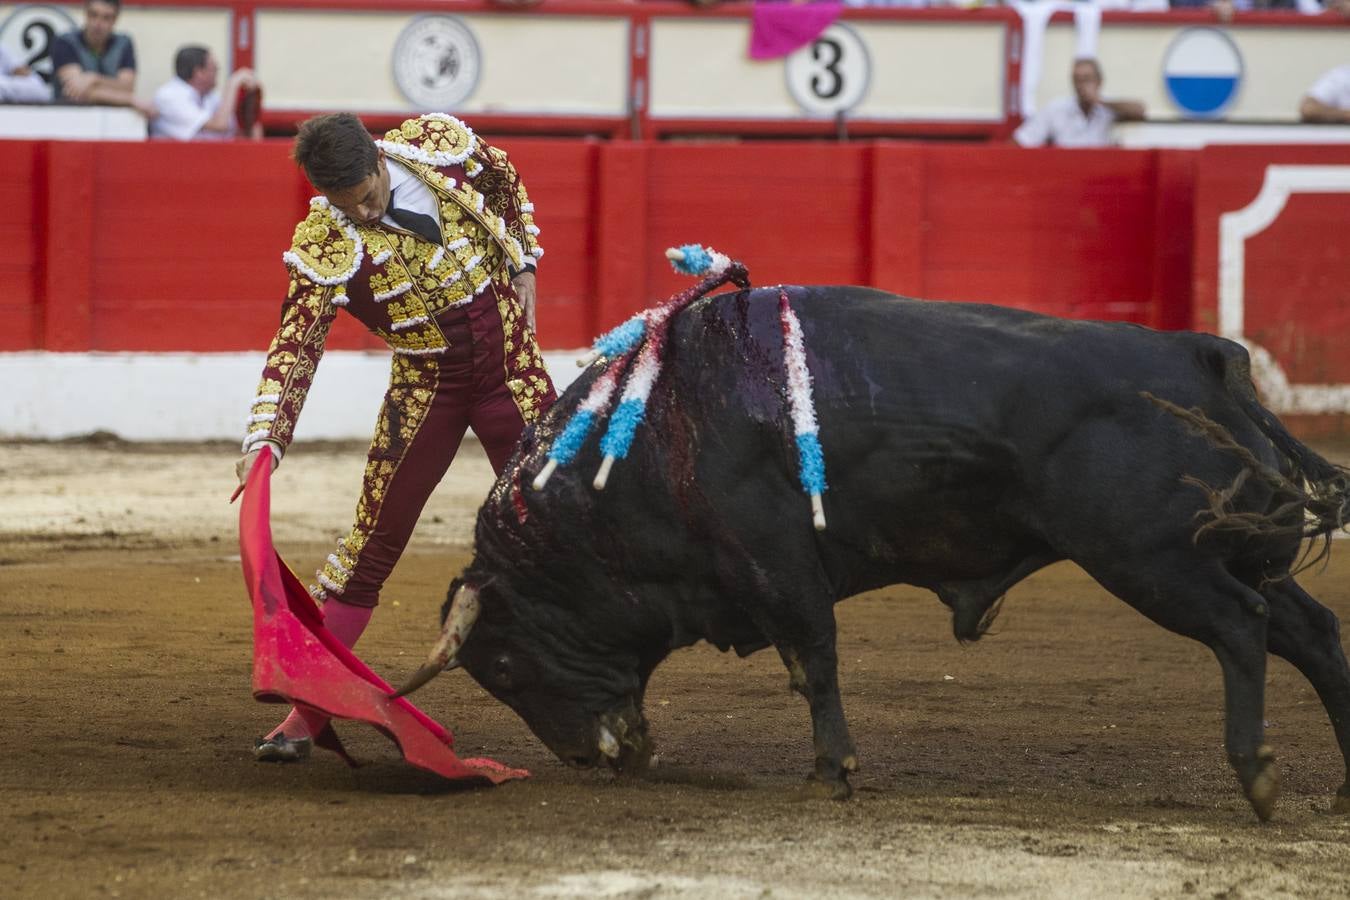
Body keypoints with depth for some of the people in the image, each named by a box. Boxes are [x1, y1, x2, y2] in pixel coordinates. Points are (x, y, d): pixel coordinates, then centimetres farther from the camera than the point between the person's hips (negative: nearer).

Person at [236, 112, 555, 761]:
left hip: (512, 367, 2)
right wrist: (263, 441, -37)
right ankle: (305, 714, -1)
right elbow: (296, 344, -25)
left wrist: (523, 266, 7)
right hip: (425, 386, -2)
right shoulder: (324, 245, -21)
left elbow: (507, 186, 9)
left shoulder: (441, 145, -13)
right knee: (371, 544, -5)